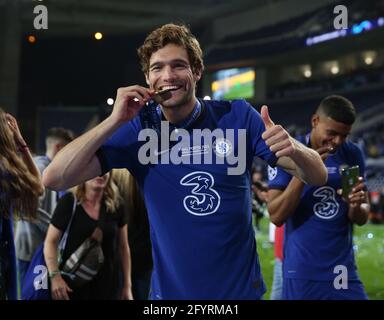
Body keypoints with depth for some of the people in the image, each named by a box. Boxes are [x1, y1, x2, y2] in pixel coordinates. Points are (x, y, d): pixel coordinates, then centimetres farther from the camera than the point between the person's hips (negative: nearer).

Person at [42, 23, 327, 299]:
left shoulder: (237, 117, -7)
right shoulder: (139, 130, -7)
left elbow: (318, 177, -8)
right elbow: (54, 179, -14)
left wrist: (294, 149, -30)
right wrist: (115, 120, -21)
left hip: (241, 289, 0)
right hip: (172, 290, 1)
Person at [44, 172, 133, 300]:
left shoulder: (116, 205, 1)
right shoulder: (68, 202, -7)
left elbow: (123, 247, 7)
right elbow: (51, 242, -5)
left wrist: (127, 285, 6)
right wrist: (55, 276, -19)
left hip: (107, 286, 3)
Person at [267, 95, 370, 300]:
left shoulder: (353, 155, 4)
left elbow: (361, 219, 10)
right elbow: (277, 217, -13)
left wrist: (356, 205, -13)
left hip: (344, 270, 4)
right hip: (303, 272, -3)